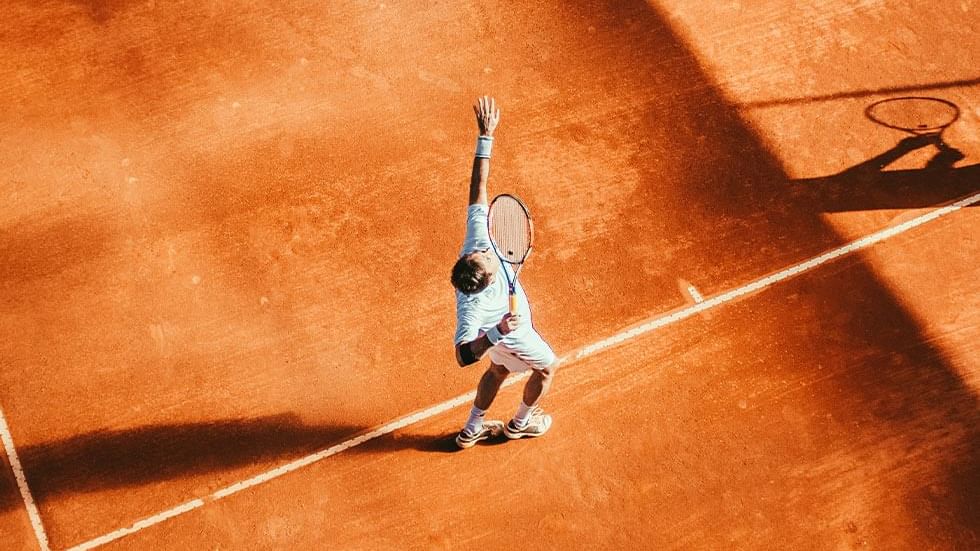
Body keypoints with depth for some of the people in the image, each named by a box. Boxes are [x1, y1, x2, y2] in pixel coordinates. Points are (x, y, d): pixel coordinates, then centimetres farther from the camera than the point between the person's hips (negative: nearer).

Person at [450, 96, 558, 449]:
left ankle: (472, 429, 51)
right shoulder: (471, 307, -51)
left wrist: (486, 136, -41)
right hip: (512, 336, -6)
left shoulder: (477, 241, -40)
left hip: (502, 326, 6)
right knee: (547, 368, 23)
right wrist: (496, 333, -67)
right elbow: (463, 356, -54)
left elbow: (479, 189, -38)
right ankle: (520, 424, 49)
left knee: (498, 370, 31)